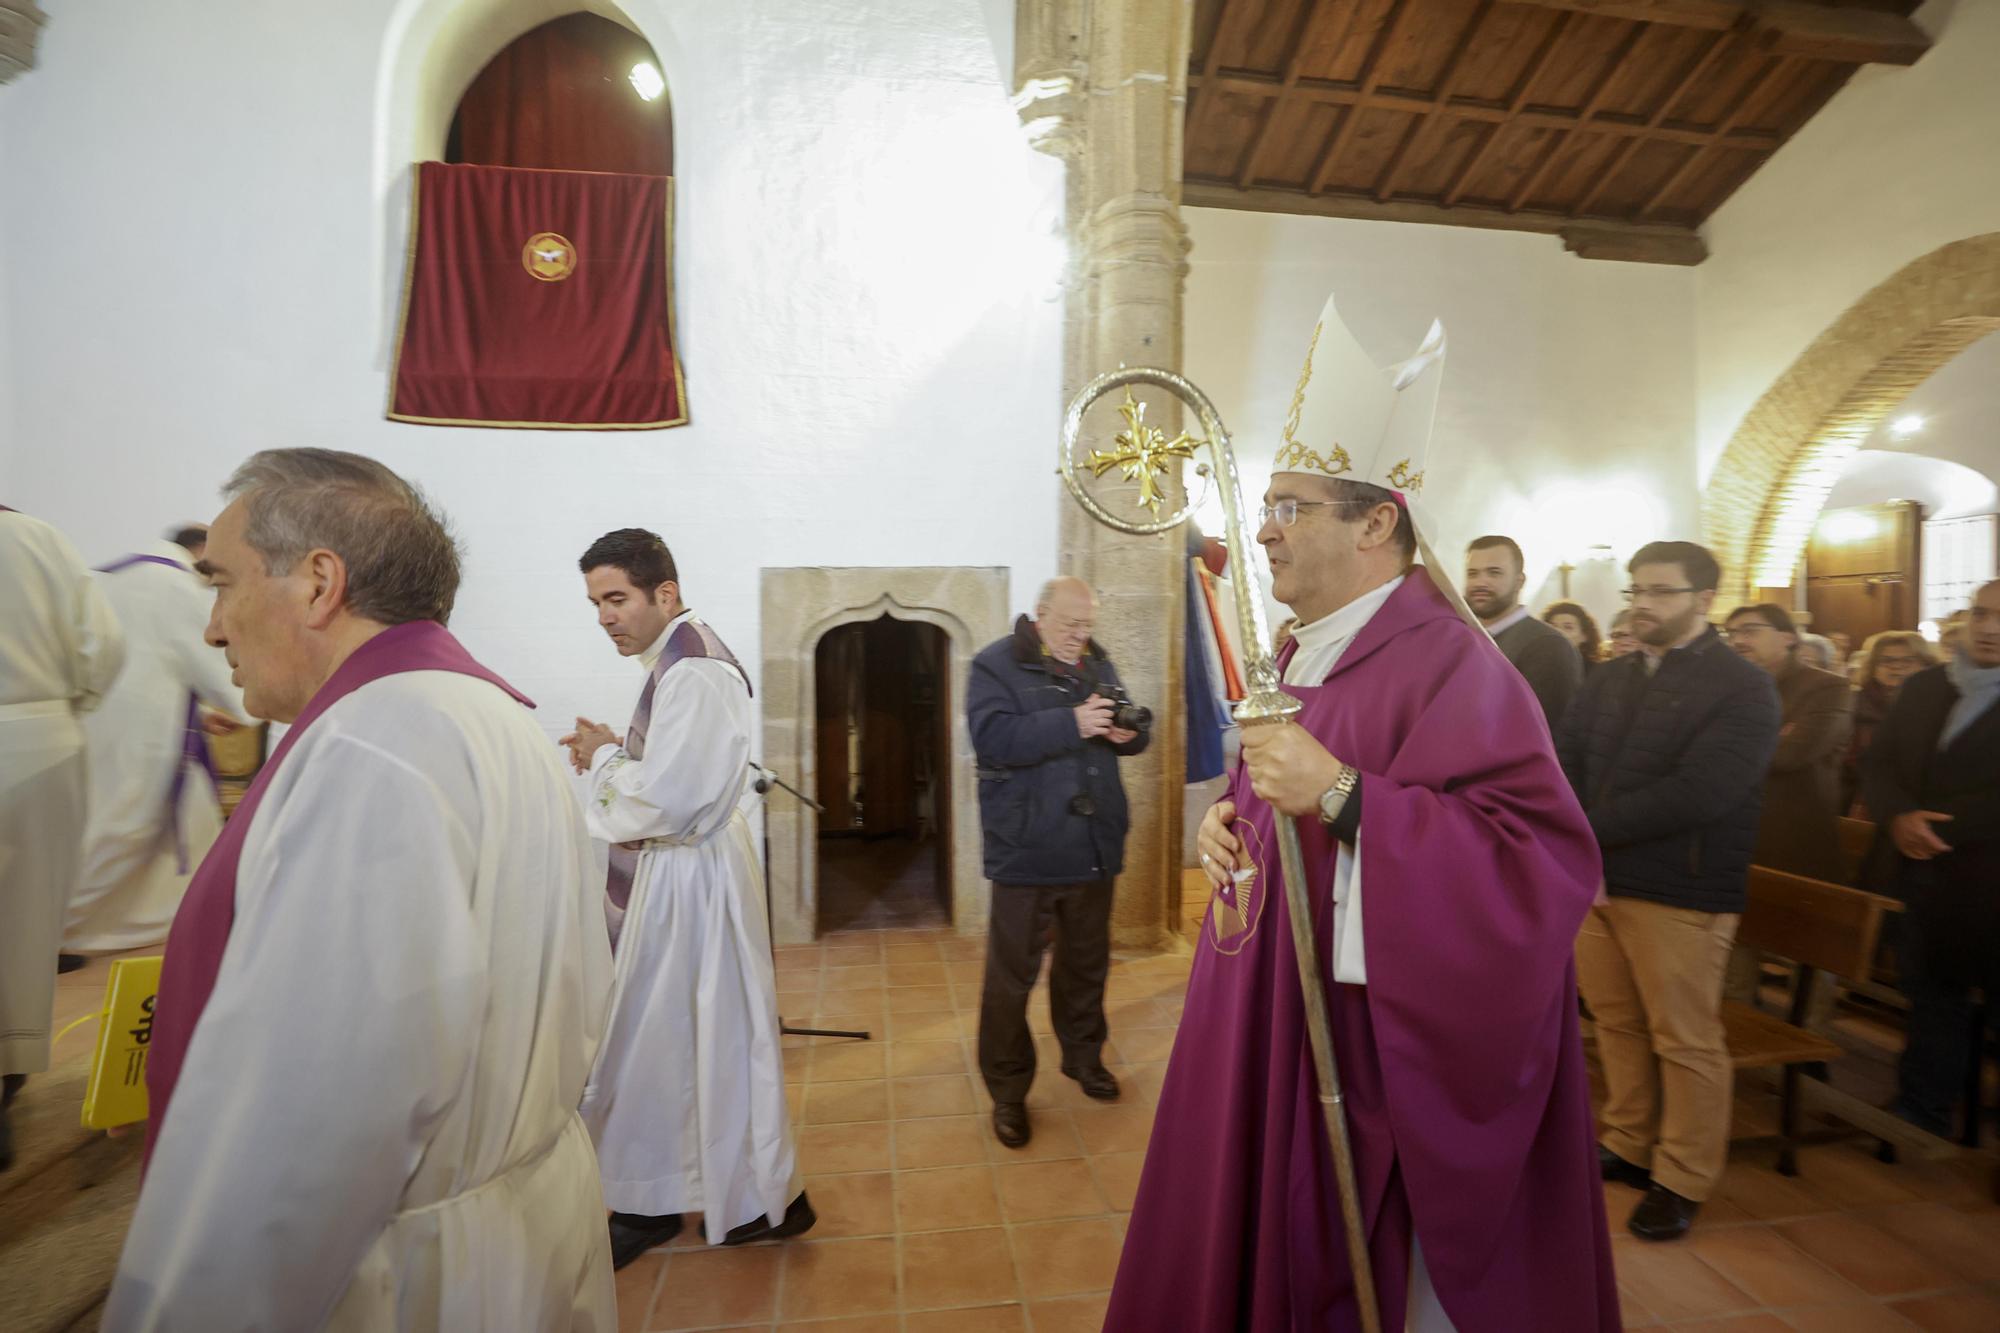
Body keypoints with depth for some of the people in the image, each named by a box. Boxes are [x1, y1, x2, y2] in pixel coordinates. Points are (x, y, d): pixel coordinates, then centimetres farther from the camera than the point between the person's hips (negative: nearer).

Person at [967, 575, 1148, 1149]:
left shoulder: (1098, 662, 11)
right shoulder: (995, 664, -8)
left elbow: (1133, 730, 16)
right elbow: (992, 738, -23)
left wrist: (1130, 732, -8)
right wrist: (1072, 723, -29)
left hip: (1094, 848, 6)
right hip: (1026, 851, -6)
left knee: (1087, 962, 21)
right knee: (1012, 974, 4)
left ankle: (1083, 1056, 42)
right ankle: (1008, 1090, 22)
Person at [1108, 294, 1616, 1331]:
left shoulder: (1448, 665, -20)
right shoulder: (1299, 657, 7)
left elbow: (1542, 864, -28)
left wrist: (1339, 797, -32)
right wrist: (1231, 816, -1)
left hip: (1368, 1051, -8)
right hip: (1267, 1026, 8)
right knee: (1259, 1245, 23)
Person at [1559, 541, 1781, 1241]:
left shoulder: (1743, 688, -6)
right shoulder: (1608, 681, 12)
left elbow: (1697, 795, -19)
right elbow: (1561, 764, 4)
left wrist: (1587, 830, -16)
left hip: (1679, 895, -5)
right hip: (1593, 881, 6)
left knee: (1685, 1041, 6)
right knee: (1617, 1025, 16)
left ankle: (1682, 1180, 22)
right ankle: (1629, 1145, 32)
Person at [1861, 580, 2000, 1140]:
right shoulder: (1922, 687, 8)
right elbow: (1877, 764, 5)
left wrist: (1937, 828, -17)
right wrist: (1899, 817, -11)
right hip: (1921, 880, 4)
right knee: (1931, 997, 16)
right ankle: (1921, 1116, 28)